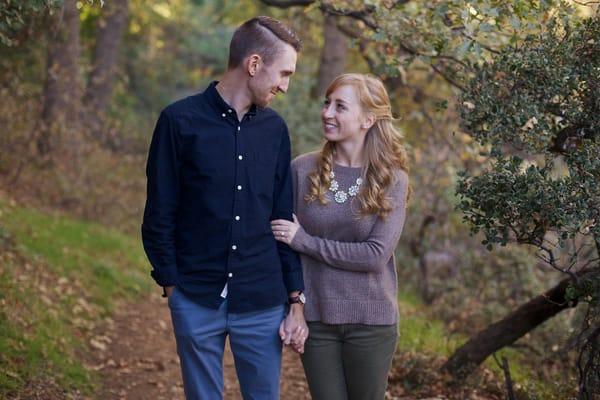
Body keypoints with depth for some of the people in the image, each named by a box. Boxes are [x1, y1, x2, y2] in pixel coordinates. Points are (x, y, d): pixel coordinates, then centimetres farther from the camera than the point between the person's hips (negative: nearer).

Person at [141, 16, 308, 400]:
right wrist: (172, 285, -5)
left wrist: (296, 300, 6)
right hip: (197, 301, -3)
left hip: (262, 303, 3)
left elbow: (284, 219, 8)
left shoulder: (275, 128, 6)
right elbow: (159, 217, -2)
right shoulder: (181, 121, -6)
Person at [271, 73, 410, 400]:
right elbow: (283, 243, 2)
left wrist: (306, 242, -15)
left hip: (371, 321, -1)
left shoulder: (392, 179, -6)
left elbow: (376, 254, -16)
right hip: (315, 318, 1)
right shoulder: (302, 170, -3)